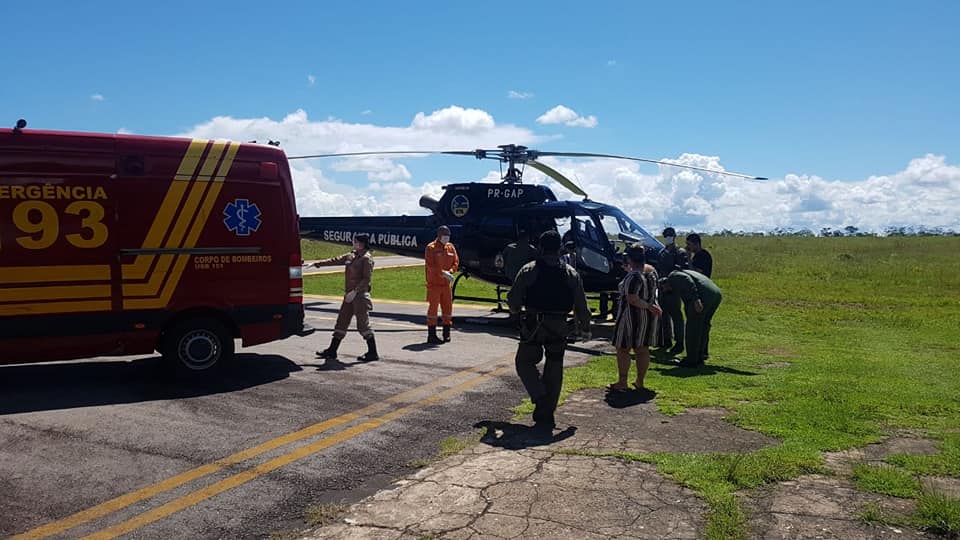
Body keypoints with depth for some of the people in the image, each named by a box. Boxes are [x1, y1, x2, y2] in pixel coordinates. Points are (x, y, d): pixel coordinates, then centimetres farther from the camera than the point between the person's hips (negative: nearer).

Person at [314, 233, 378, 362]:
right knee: (341, 322, 12)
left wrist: (355, 291, -21)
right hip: (349, 295, 9)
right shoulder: (351, 256, 14)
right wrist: (316, 264, 14)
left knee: (363, 324, -6)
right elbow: (334, 261, 17)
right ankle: (332, 351, 19)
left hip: (360, 295, -8)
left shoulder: (367, 258, -10)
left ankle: (373, 353, 3)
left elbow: (366, 278, -16)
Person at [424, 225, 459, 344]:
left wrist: (450, 272, -11)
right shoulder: (431, 248, -10)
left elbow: (456, 262, 8)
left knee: (447, 307, 10)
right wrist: (443, 273, -25)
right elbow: (430, 265, -17)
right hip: (433, 283, -6)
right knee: (433, 307, -2)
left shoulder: (450, 247, 8)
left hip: (446, 283, 6)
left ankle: (446, 333, 21)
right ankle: (431, 335, 2)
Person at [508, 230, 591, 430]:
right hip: (559, 328, 2)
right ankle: (547, 414, 14)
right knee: (554, 368, 11)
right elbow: (581, 306, 7)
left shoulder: (528, 270, -3)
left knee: (525, 362, 12)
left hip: (533, 325, -2)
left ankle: (540, 397, -9)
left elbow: (513, 299, -1)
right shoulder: (571, 274, 4)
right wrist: (584, 329, 18)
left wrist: (516, 309, 21)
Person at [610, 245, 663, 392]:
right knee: (643, 349, 13)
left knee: (623, 349, 3)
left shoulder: (633, 277, -22)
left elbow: (632, 299, -29)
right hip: (649, 318, 8)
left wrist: (649, 306, -19)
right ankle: (640, 382, 20)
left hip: (632, 317, -8)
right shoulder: (652, 271, 2)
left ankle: (622, 383, 7)